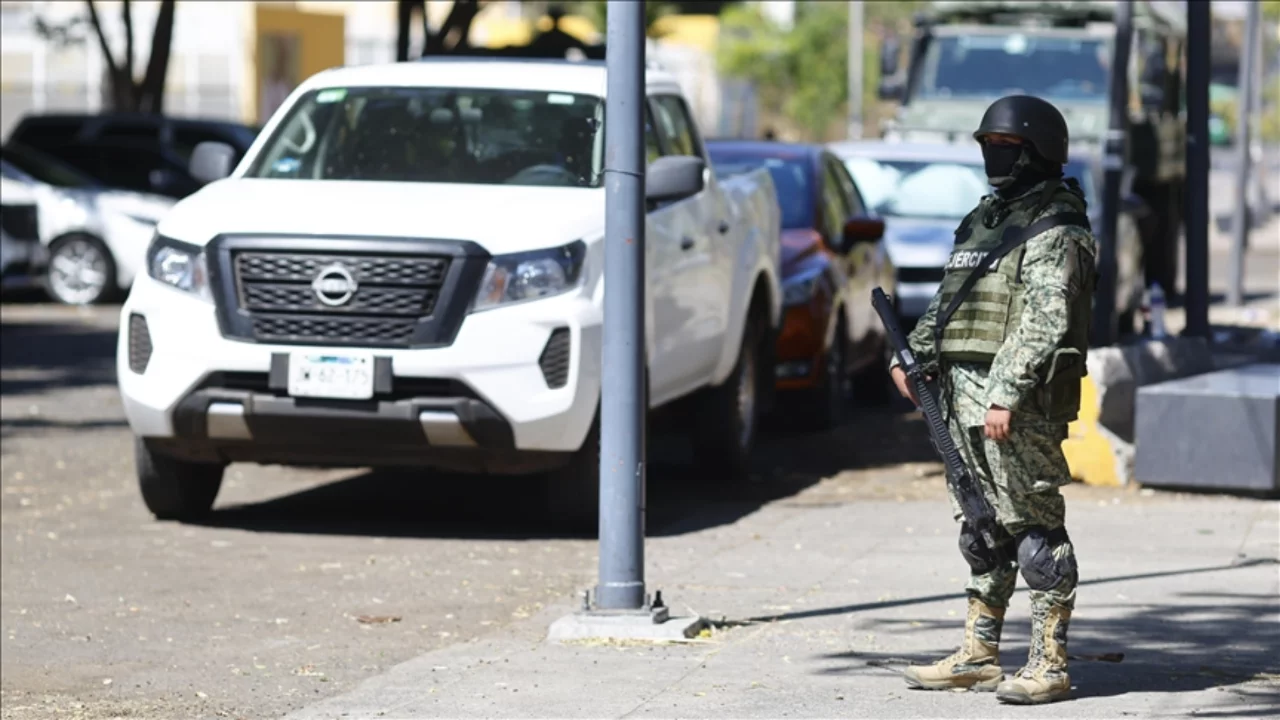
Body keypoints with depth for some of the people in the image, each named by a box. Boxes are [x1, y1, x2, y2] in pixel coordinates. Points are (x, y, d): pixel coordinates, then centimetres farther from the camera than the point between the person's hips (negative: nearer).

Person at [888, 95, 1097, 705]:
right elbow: (946, 300, 27)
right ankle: (978, 656, 19)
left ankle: (1049, 665, -5)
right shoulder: (984, 220, 19)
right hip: (964, 394, 9)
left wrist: (1007, 395, -25)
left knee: (1034, 528, -7)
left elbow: (1045, 321, -19)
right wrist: (914, 356, 13)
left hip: (1022, 402, -9)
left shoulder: (1055, 231, -9)